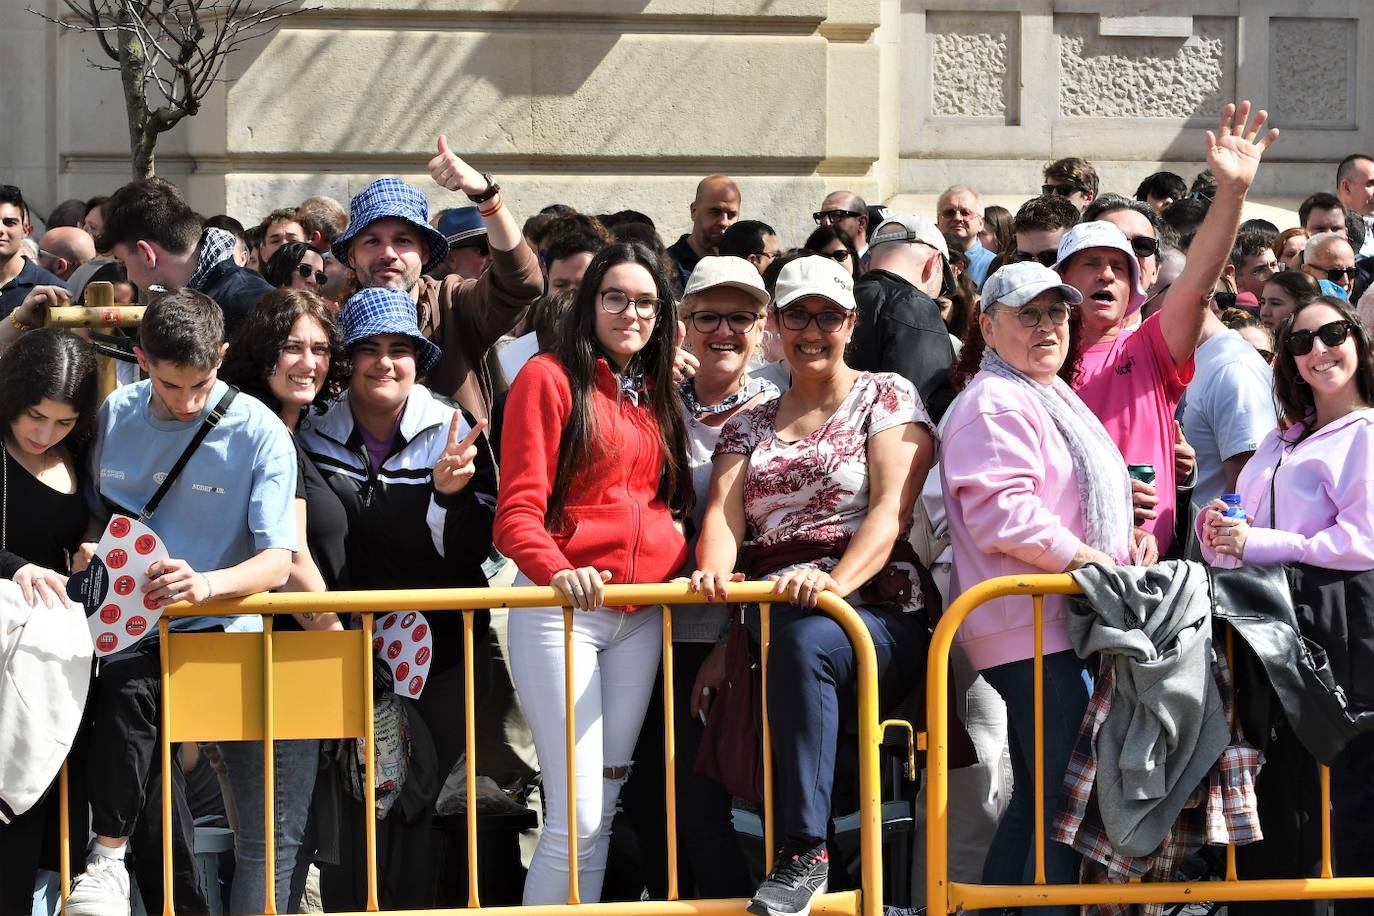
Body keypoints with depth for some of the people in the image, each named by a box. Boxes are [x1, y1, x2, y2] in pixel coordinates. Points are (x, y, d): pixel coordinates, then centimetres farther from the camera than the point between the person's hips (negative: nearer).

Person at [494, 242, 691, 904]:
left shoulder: (656, 394, 18)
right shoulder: (550, 377, -1)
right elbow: (517, 510, -9)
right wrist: (558, 572, -27)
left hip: (640, 619, 6)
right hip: (562, 611, -6)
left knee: (603, 813, 8)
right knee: (577, 816, -13)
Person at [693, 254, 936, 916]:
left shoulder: (886, 398, 8)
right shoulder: (750, 426, 22)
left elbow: (892, 508, -7)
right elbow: (723, 513, 6)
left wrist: (835, 583, -25)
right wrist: (715, 569, -19)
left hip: (877, 617, -4)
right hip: (769, 623, 4)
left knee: (803, 639, -39)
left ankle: (804, 854, -37)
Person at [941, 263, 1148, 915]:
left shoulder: (1052, 399, 24)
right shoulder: (996, 403, -9)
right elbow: (1000, 512, -21)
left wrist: (1130, 541, 15)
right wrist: (1090, 559, -20)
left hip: (1058, 626, 11)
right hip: (1032, 626, -11)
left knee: (1036, 799, 14)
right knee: (1066, 795, -15)